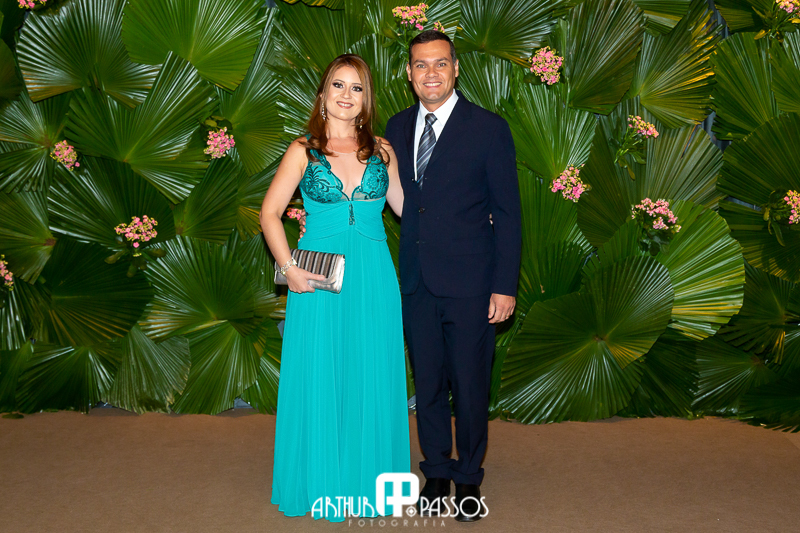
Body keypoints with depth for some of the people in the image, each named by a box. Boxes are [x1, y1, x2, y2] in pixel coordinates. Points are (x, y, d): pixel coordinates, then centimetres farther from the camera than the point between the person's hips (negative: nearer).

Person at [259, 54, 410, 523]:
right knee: (320, 379, 5)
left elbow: (405, 206, 15)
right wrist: (289, 267, -10)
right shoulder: (304, 150, 2)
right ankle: (324, 487, 21)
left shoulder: (381, 150, 8)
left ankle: (365, 483, 22)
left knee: (371, 379, 6)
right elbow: (270, 212, 1)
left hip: (372, 280, 2)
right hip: (319, 280, -2)